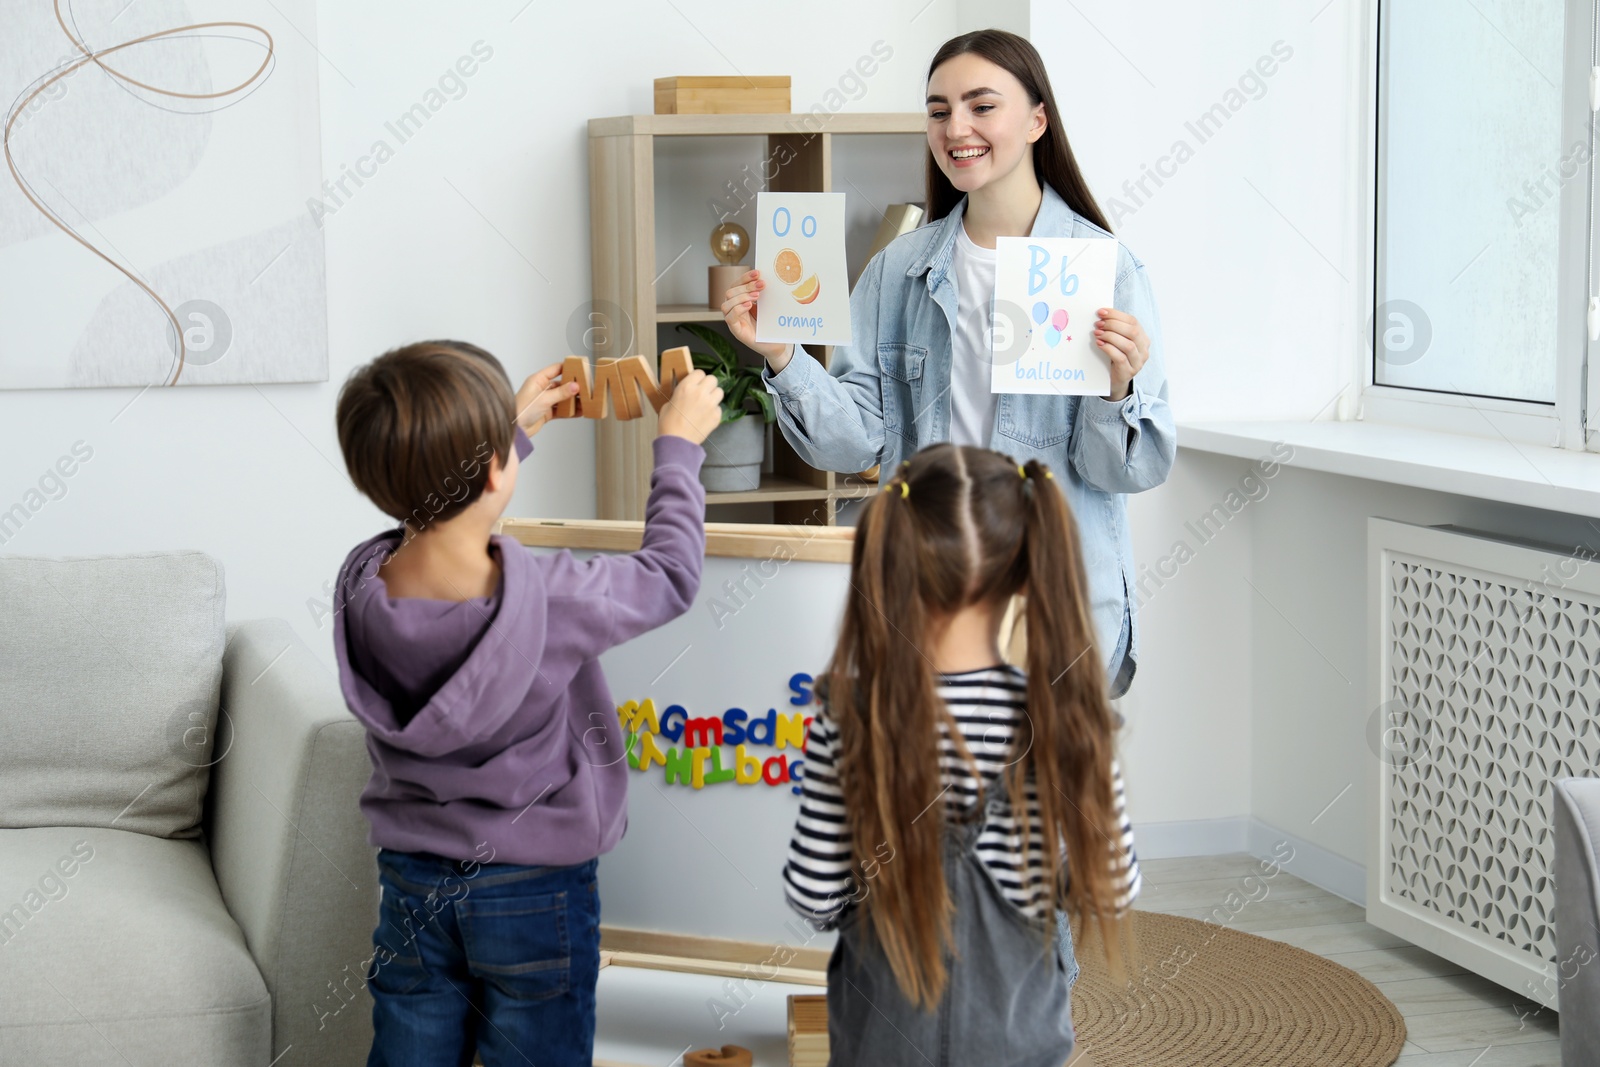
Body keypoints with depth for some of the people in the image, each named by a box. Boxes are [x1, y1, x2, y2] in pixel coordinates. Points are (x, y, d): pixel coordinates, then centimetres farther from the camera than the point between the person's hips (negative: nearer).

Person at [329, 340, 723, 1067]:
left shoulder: (361, 584, -14)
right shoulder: (551, 599, -27)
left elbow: (439, 507, 10)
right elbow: (669, 576, -7)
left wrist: (514, 427, 19)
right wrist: (679, 444, 6)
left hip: (410, 886, 4)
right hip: (534, 895, -4)